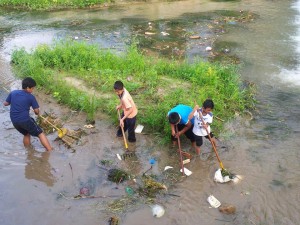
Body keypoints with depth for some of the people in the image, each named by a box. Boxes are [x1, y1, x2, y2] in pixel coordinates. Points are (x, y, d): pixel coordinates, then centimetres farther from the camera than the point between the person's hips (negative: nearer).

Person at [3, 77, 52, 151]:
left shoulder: (13, 93, 7)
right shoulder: (31, 97, -6)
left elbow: (5, 103, 17)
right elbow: (36, 111, -5)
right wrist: (37, 113, 18)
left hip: (14, 121, 6)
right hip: (25, 120, -6)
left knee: (26, 134, 28)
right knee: (40, 133, 2)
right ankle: (50, 151, -4)